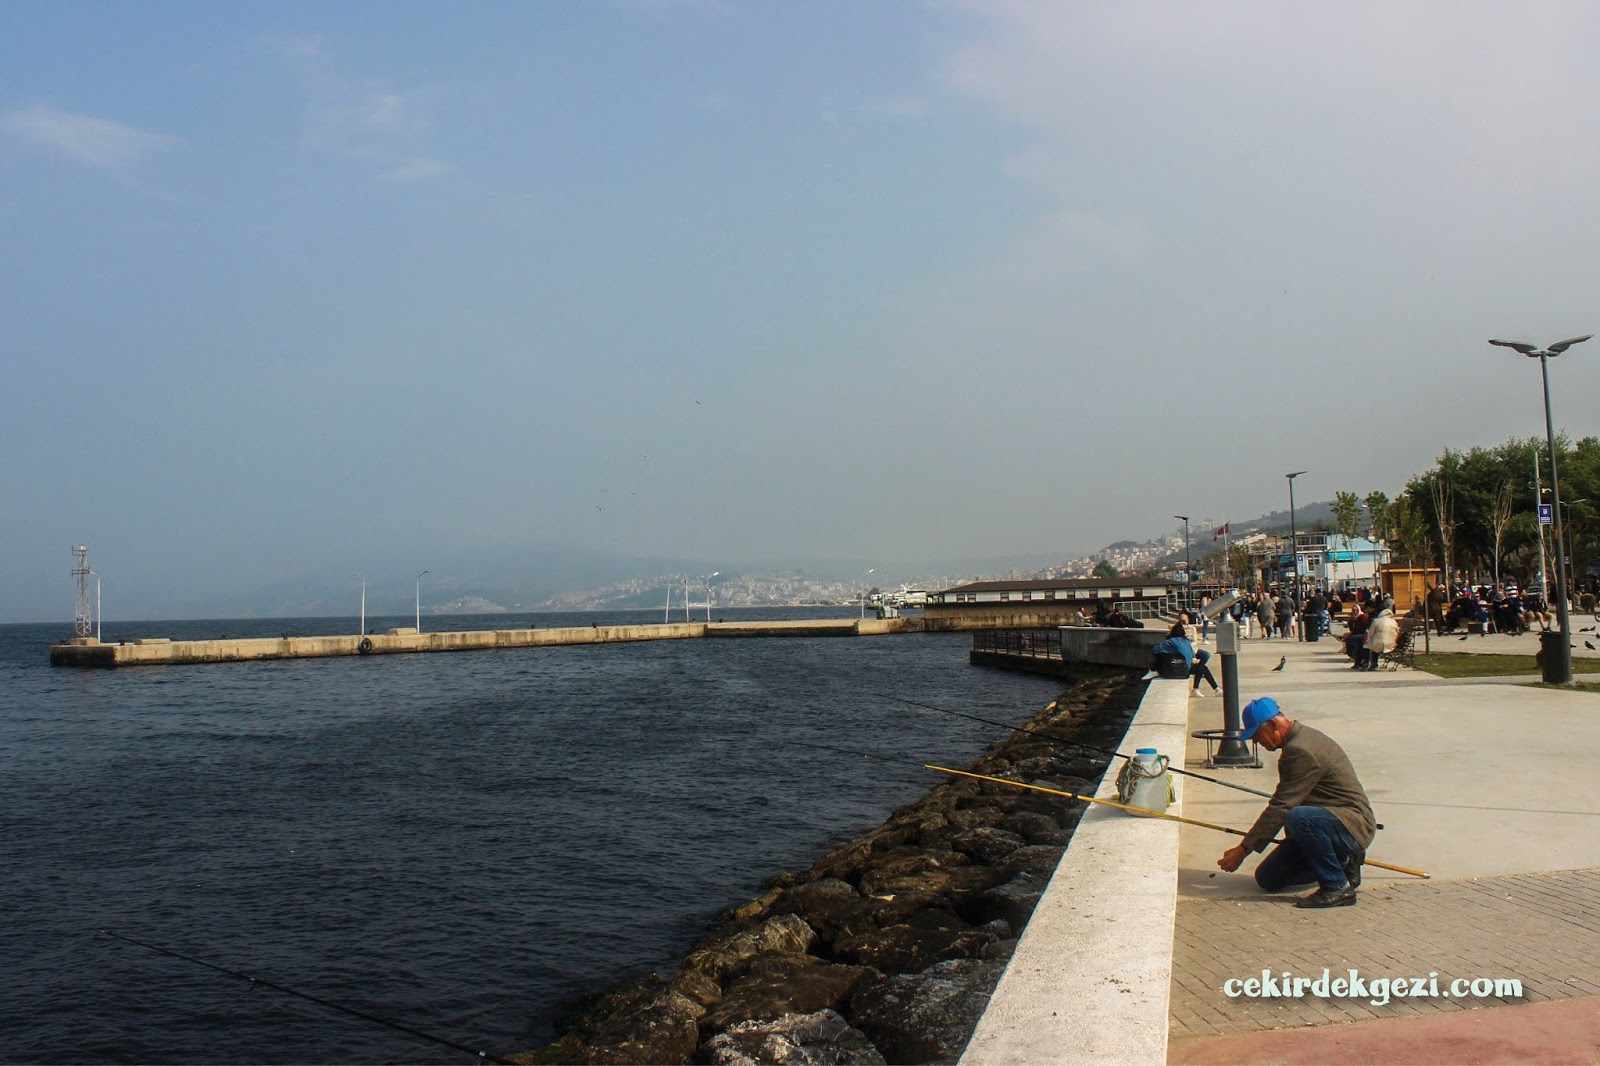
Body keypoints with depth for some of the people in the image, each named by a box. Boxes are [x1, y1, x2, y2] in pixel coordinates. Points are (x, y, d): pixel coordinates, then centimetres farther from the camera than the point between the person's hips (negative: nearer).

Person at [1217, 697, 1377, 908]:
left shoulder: (1301, 750, -24)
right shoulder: (1298, 740, 9)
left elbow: (1281, 807, -25)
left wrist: (1243, 849, -21)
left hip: (1353, 824, -10)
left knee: (1299, 817, -40)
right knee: (1267, 879, 2)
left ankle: (1338, 887, -20)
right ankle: (1342, 862, 15)